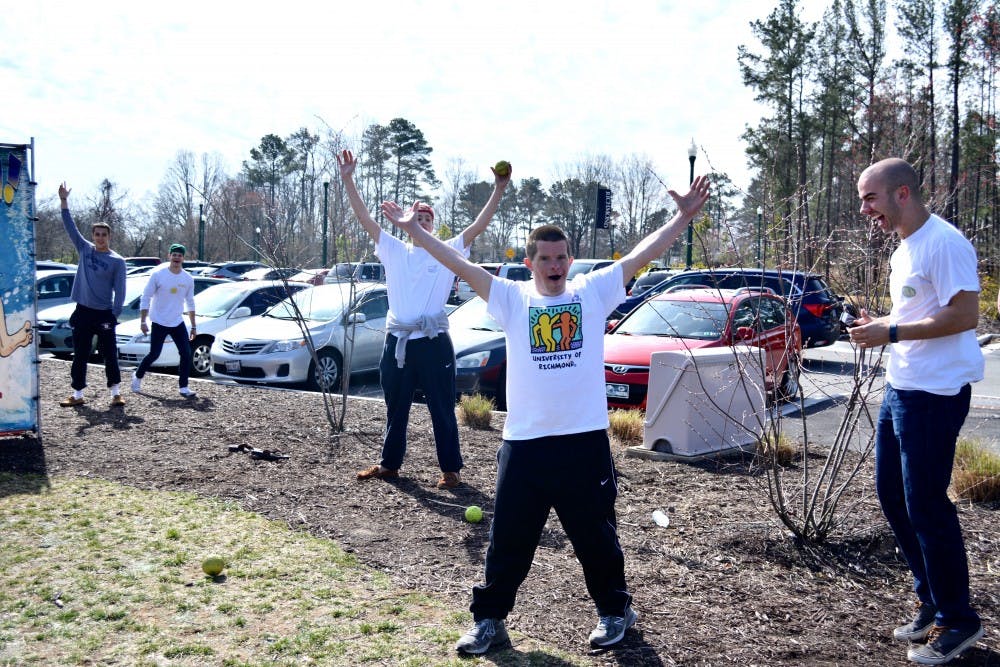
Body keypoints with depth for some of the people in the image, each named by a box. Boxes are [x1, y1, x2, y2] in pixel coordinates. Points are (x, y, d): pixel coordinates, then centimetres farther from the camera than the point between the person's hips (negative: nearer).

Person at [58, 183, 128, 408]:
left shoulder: (117, 261, -4)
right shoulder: (85, 249, 7)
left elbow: (120, 291, -6)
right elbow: (70, 227, 6)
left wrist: (114, 314, -14)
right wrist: (64, 201, -1)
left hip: (104, 313, -4)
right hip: (83, 312, 4)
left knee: (109, 354, -1)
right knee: (80, 356, 8)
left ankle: (116, 393, 8)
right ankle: (78, 395, 15)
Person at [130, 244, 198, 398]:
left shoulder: (188, 279, 2)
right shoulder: (158, 274, -10)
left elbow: (190, 303, 13)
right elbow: (145, 298, -6)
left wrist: (193, 326, 13)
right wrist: (142, 322, -10)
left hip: (178, 323, 4)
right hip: (159, 323, -4)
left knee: (186, 354, -6)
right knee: (154, 354, -1)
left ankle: (184, 387, 0)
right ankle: (138, 377, 25)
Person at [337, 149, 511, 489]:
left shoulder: (448, 252, 3)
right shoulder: (394, 250, 9)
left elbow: (478, 226, -6)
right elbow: (364, 217, 3)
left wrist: (499, 190, -15)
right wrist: (348, 179, -4)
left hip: (434, 342, -3)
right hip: (397, 340, 3)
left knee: (442, 410, 3)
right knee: (395, 408, 15)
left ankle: (451, 470, 12)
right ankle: (389, 464, 28)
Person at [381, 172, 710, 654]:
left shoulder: (593, 292, 4)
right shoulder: (512, 298, 4)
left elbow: (642, 255, 1)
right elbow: (461, 265, 0)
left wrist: (684, 215, -4)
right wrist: (414, 230, -4)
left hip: (585, 440, 0)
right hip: (523, 443, 1)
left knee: (597, 537, 13)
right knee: (508, 541, 9)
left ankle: (615, 611, 34)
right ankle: (489, 620, 25)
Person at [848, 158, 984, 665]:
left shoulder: (943, 243, -15)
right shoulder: (902, 251, 15)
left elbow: (964, 315, -21)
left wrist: (892, 332, -20)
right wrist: (880, 325, 6)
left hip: (935, 393, -10)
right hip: (899, 389, 10)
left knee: (925, 505, -4)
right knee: (892, 495, 14)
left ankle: (957, 621, 12)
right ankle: (931, 602, 28)